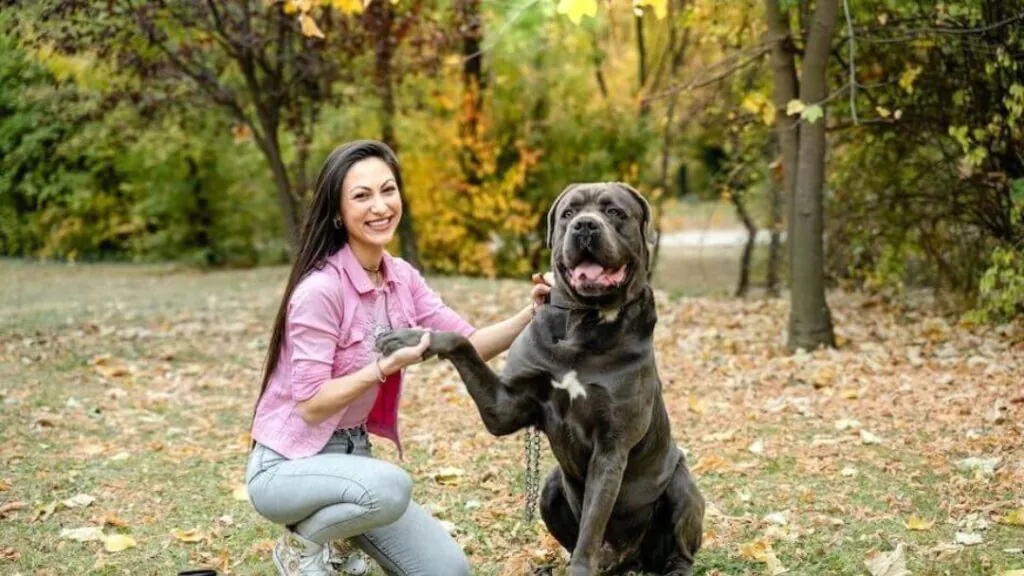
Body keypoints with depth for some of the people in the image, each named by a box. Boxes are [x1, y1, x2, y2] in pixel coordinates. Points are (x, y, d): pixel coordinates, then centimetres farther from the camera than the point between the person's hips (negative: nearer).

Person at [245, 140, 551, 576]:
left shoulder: (401, 278, 1)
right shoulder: (321, 289, -23)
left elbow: (469, 345, -2)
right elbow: (311, 405, -23)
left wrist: (531, 315, -18)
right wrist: (388, 365, -29)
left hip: (352, 456, 7)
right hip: (287, 466, -7)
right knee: (391, 487, -36)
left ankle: (332, 540, 19)